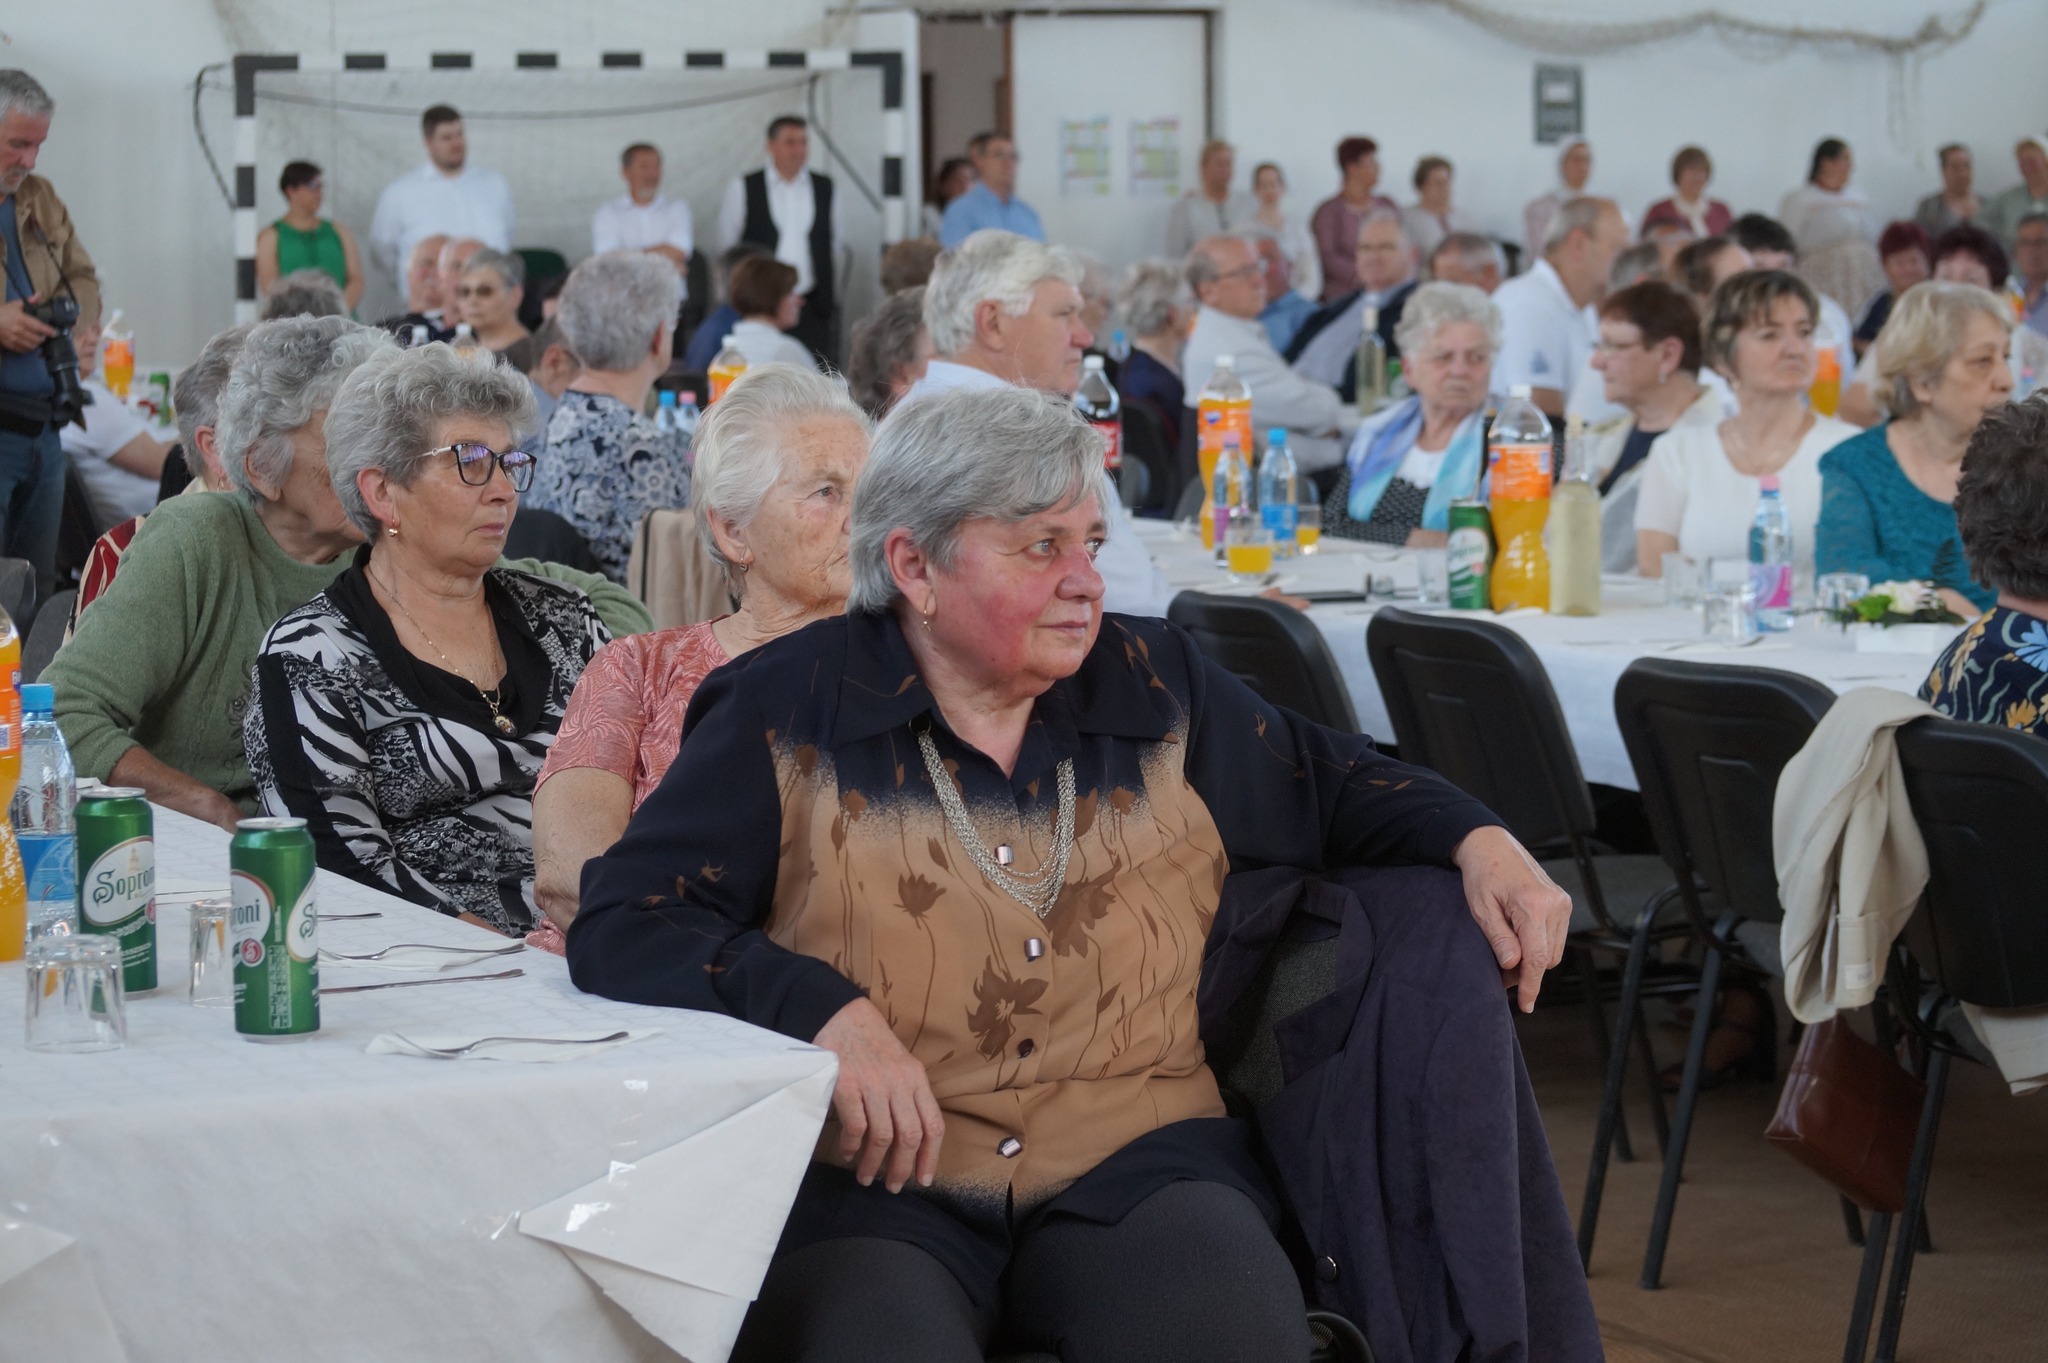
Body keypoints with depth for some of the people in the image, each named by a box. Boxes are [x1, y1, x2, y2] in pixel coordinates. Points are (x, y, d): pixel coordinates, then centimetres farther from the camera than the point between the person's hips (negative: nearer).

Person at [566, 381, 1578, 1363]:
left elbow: (1325, 780, 31)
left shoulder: (1156, 688, 15)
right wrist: (820, 1009, -18)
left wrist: (1476, 838, 12)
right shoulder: (786, 717, 3)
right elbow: (619, 925, -3)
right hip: (872, 1182, -3)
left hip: (1138, 1159, 3)